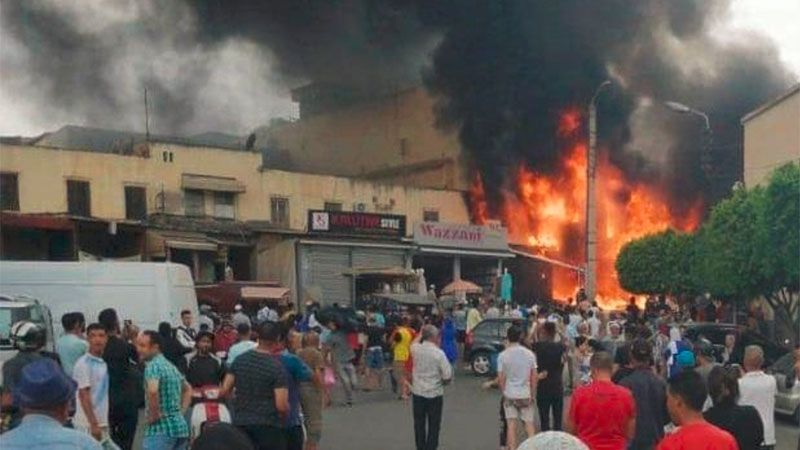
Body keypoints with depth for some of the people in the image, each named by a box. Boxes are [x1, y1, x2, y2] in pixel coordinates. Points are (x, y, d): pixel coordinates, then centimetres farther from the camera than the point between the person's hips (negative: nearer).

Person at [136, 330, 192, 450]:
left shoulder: (153, 365, -11)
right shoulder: (171, 366, 17)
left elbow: (152, 391, -30)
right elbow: (188, 389, 30)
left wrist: (153, 415, -16)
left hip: (160, 429, -9)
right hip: (180, 427, 9)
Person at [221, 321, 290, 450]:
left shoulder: (240, 360, 2)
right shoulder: (276, 367, -14)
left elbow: (224, 391, 4)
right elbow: (281, 405, -17)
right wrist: (286, 413, 4)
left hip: (241, 424, 5)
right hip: (268, 425, -5)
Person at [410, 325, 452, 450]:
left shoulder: (416, 349, -6)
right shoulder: (439, 353, -17)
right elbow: (448, 376, -15)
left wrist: (421, 334, 27)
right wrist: (442, 382, 4)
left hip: (418, 393, 4)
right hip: (434, 394, -4)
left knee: (419, 425, 14)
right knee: (433, 426, 6)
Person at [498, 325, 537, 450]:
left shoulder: (503, 355, -9)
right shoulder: (530, 354, -4)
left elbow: (500, 378, -8)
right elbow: (534, 376, -1)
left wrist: (504, 392, 6)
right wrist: (532, 393, 8)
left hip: (509, 394, -1)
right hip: (525, 394, 1)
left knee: (511, 425, 3)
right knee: (529, 423, 9)